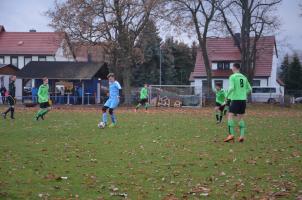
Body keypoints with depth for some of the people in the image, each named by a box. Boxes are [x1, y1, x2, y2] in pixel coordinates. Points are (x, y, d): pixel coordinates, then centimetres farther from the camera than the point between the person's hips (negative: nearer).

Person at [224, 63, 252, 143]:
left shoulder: (232, 77, -6)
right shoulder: (244, 77, 12)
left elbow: (231, 88, -18)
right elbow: (249, 89, 13)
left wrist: (227, 96, -5)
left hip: (235, 99, -6)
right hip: (243, 100, 6)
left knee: (230, 116, -4)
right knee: (241, 118, 10)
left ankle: (231, 134, -15)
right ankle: (242, 136, 3)